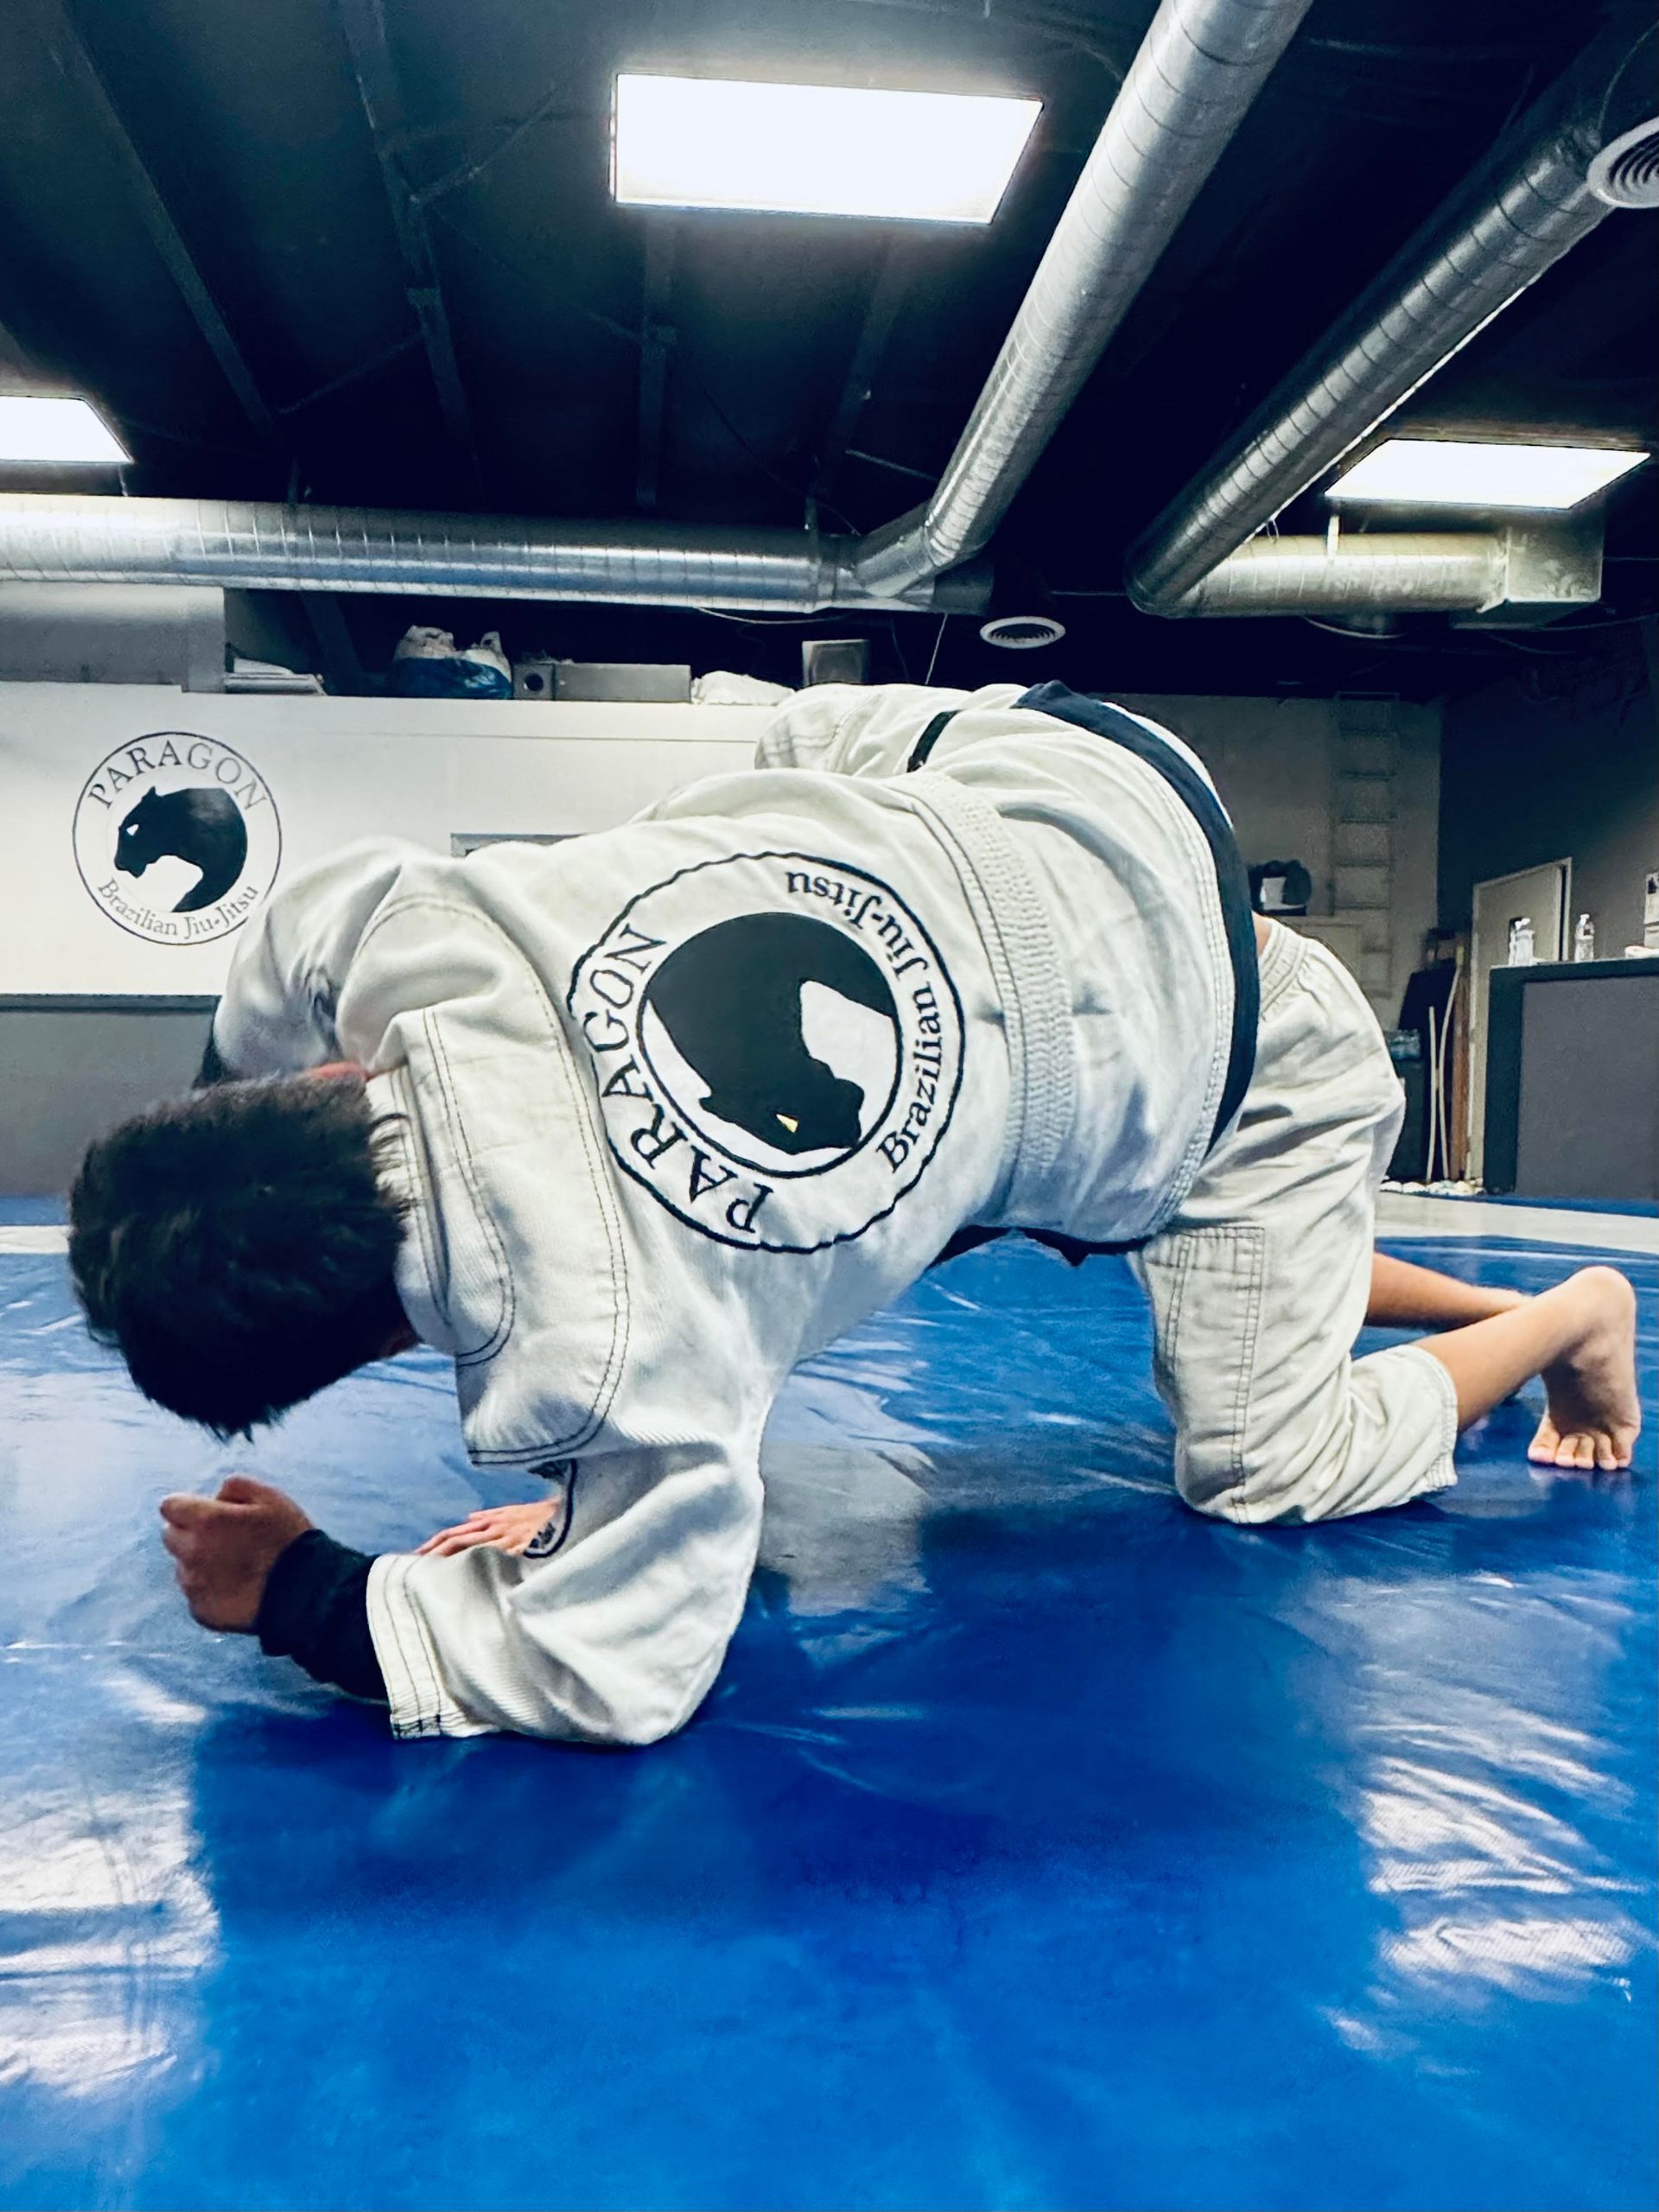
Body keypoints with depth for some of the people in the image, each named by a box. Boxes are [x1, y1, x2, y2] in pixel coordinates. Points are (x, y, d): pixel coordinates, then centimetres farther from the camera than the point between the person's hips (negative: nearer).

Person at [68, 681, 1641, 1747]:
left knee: (1271, 1467, 5)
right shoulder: (401, 923, -22)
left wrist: (298, 1597, -11)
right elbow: (269, 995, 3)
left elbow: (613, 1671, -22)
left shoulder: (615, 1352, -37)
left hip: (1215, 1068, -5)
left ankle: (1568, 1319, 35)